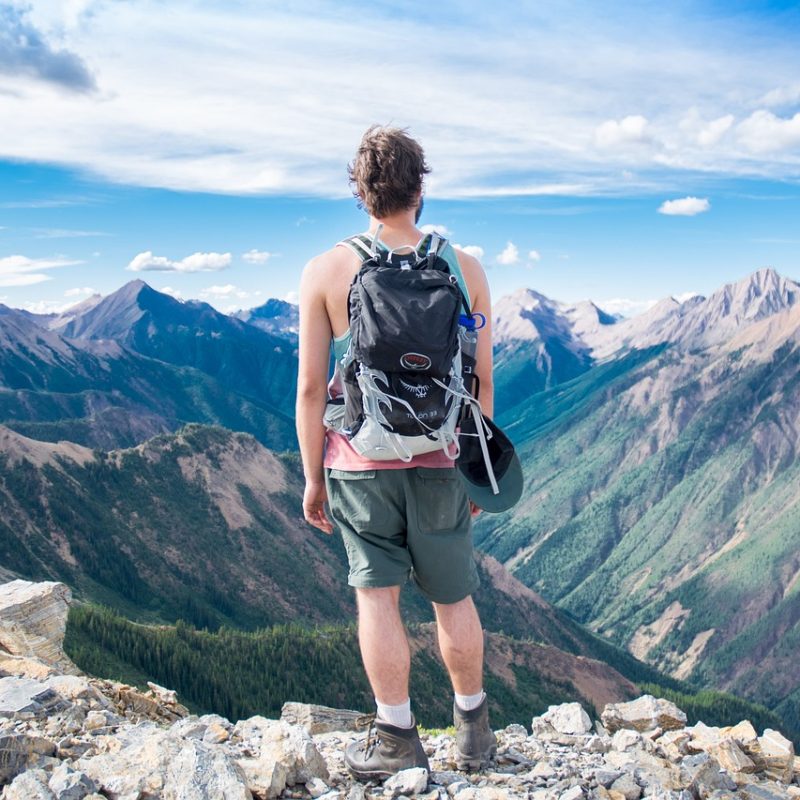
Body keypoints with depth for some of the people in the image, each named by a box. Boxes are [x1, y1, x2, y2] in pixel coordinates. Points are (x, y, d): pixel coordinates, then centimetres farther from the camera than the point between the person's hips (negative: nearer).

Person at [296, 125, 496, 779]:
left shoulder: (326, 271, -5)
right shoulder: (465, 268, -1)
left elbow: (311, 387, -6)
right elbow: (482, 378, 2)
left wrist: (312, 477, 4)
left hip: (360, 459, -2)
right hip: (440, 460, 2)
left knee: (377, 594, 7)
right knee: (453, 597, 15)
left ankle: (397, 739, 15)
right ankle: (474, 731, 30)